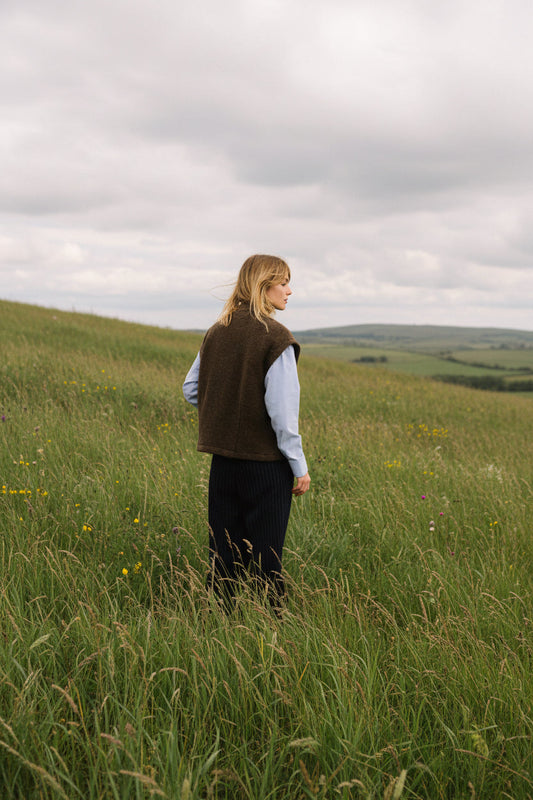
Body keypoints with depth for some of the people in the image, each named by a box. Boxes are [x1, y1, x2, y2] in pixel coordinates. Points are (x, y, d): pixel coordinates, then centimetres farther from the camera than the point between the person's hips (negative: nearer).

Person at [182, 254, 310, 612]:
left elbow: (190, 388, 13)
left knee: (223, 554, 14)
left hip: (223, 458, 6)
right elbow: (282, 409, -17)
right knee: (265, 557, 4)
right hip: (265, 462, -6)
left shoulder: (216, 333, 5)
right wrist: (300, 466, -10)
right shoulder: (275, 338, -15)